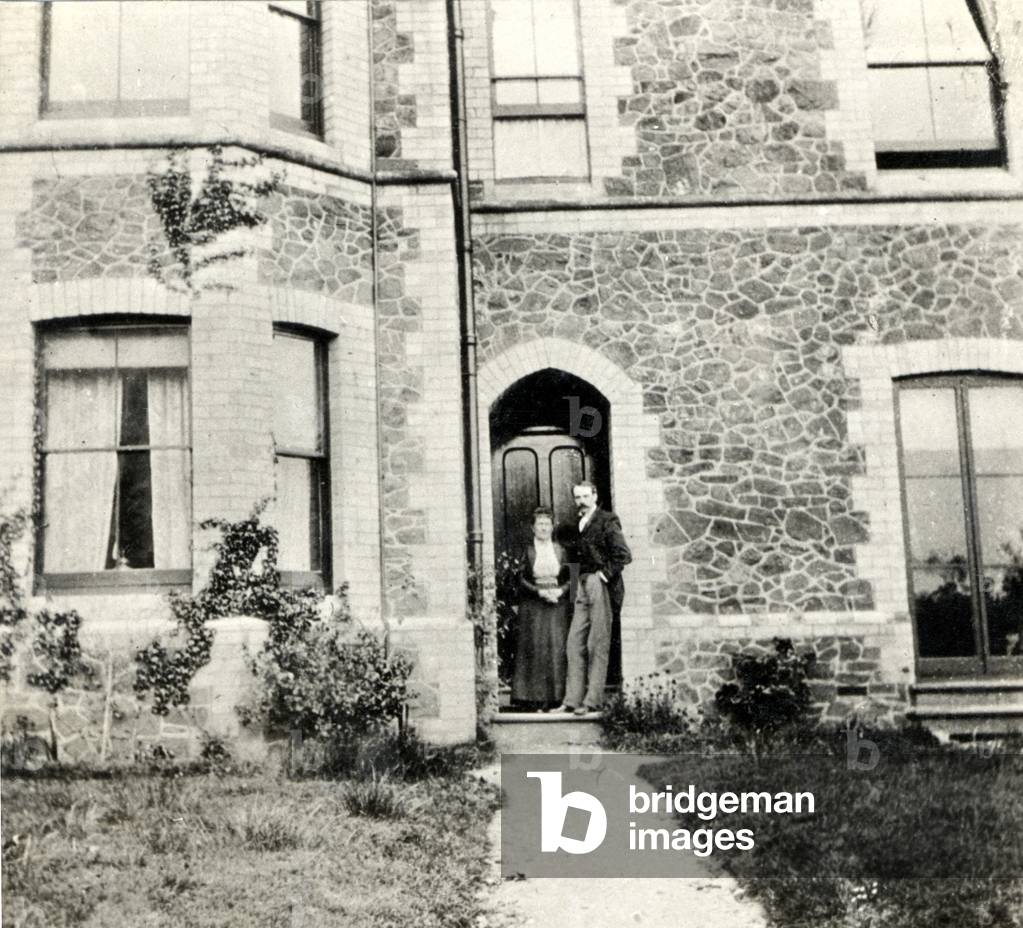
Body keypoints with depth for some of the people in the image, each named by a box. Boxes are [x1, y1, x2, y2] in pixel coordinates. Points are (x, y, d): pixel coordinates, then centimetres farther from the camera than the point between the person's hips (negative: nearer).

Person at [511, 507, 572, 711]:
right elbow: (522, 580, -2)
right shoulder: (527, 551, 3)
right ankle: (535, 697, -2)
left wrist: (559, 591, -11)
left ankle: (555, 696, 1)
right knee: (535, 649, -6)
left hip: (557, 605, 2)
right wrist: (540, 592, -14)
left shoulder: (560, 551, 10)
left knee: (557, 648, -3)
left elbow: (570, 579, 8)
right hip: (533, 607, -2)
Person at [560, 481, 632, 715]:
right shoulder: (578, 524, 16)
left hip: (600, 585, -7)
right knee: (575, 642, 5)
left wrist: (606, 573, -13)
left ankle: (593, 701, 2)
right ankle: (572, 699, 8)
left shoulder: (607, 521, -7)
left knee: (597, 645, -3)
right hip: (583, 586, 7)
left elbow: (623, 554, -14)